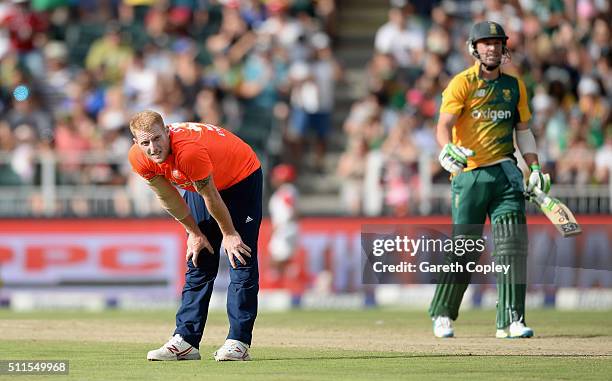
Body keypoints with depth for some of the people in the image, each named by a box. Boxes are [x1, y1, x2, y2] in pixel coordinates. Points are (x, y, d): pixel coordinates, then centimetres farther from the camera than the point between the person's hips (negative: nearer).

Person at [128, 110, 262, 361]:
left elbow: (211, 197, -27)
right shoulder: (138, 158, -21)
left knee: (241, 258, -12)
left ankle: (239, 342, -14)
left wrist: (228, 234, -15)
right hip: (199, 184, 6)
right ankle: (185, 342, 3)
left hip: (242, 178, -6)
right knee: (199, 262, 4)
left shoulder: (188, 151, -41)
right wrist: (194, 233, 0)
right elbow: (168, 197, -6)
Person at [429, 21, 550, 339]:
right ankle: (442, 315, 15)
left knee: (512, 244, -8)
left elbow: (523, 130, 20)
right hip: (468, 174, -4)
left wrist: (534, 168, 9)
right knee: (465, 249, -3)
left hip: (505, 174, 4)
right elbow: (444, 125, -12)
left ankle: (510, 320, -8)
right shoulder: (462, 83, -2)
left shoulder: (514, 86, 14)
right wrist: (447, 150, -32)